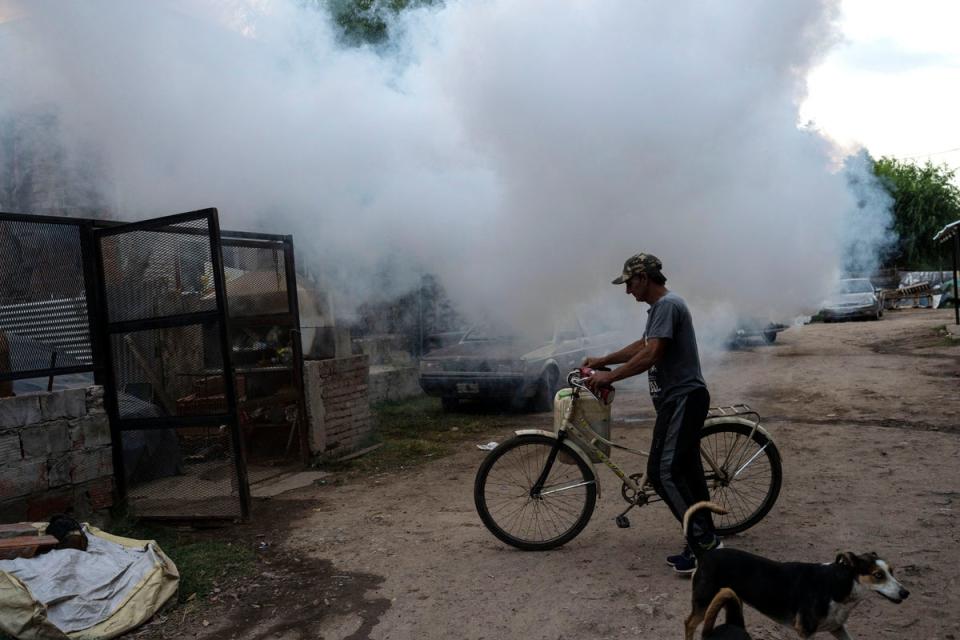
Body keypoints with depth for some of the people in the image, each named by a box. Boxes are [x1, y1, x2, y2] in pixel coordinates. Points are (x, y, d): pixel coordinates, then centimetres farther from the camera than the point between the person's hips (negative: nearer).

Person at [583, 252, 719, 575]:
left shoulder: (667, 305, -15)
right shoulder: (661, 306, 18)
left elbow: (651, 355, -24)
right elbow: (642, 345, 28)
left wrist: (608, 377, -18)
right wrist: (601, 360, 23)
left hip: (683, 399, -11)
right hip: (678, 399, 11)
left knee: (664, 472, -13)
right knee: (686, 472, 12)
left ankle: (705, 539, -5)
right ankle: (705, 541, 18)